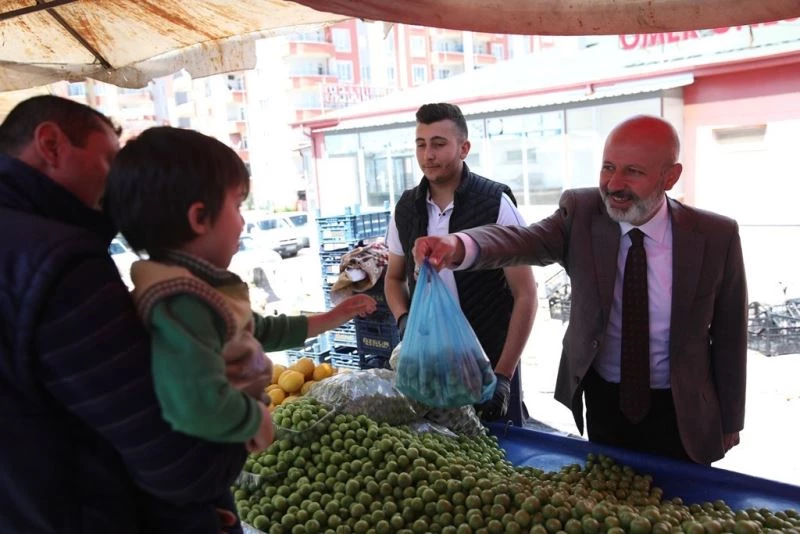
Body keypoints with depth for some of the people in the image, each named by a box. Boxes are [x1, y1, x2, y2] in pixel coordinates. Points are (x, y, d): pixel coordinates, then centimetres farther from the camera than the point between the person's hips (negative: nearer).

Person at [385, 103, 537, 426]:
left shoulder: (495, 203, -13)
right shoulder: (405, 208, 0)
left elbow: (525, 295, -11)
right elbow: (394, 278, 14)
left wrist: (503, 375, -15)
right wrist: (403, 319, -7)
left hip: (490, 363, -3)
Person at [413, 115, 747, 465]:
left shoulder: (716, 237, -13)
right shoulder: (581, 212, -12)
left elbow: (729, 336, -4)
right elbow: (528, 239, -30)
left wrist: (729, 422, 4)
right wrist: (457, 246, -51)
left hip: (680, 413, -1)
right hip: (603, 401, 1)